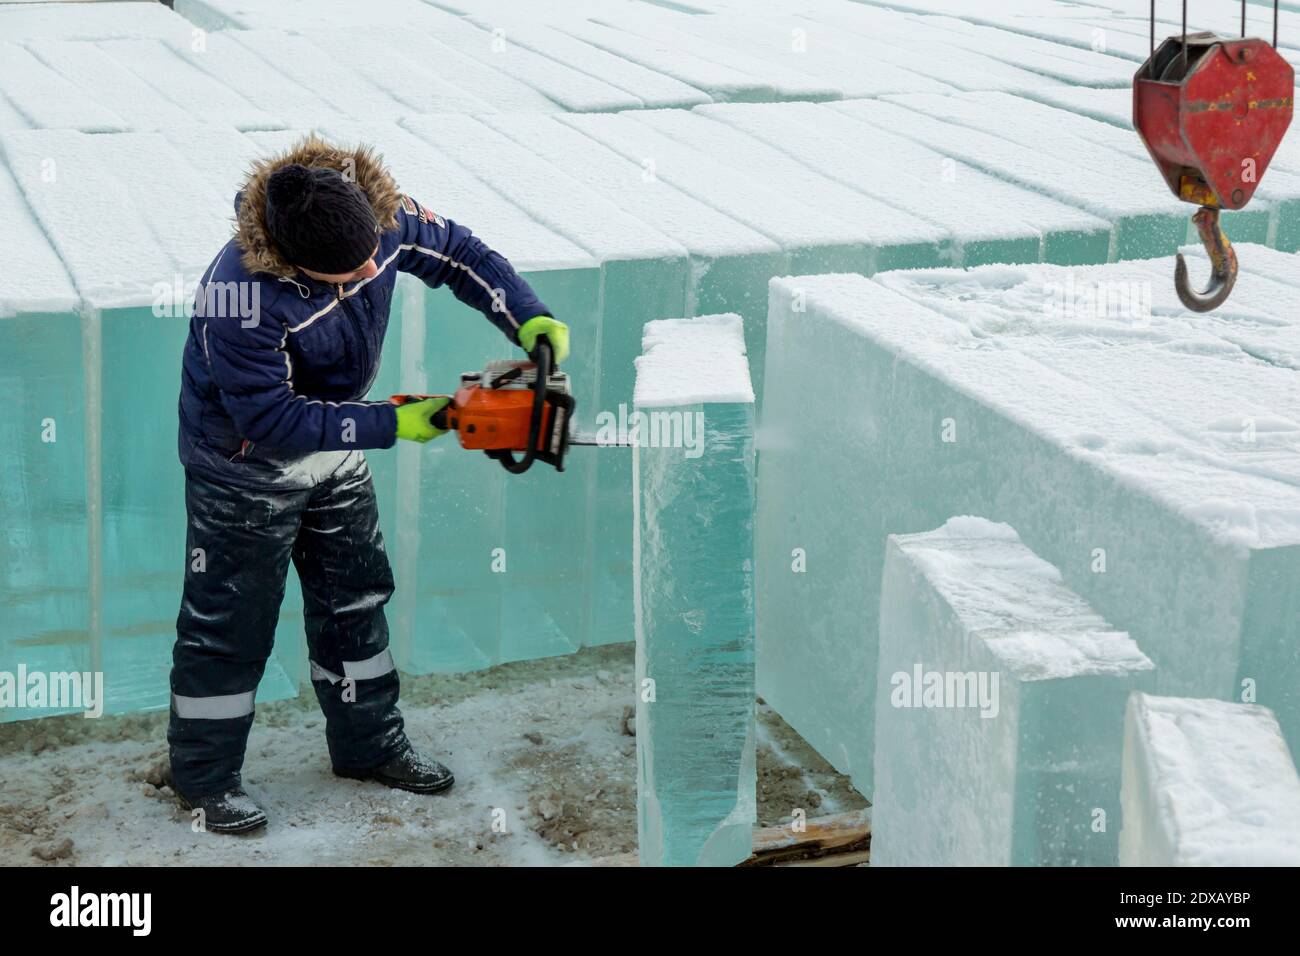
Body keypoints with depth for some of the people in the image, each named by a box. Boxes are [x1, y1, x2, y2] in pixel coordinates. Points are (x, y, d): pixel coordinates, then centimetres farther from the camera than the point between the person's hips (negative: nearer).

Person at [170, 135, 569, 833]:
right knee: (231, 624, 6)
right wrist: (392, 426, -31)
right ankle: (203, 777, 23)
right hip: (247, 467, -7)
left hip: (337, 452, 7)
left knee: (355, 597, 18)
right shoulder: (242, 298, -38)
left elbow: (459, 254, -5)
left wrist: (530, 320, -19)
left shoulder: (380, 217, -21)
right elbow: (269, 416, -32)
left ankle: (369, 744, 35)